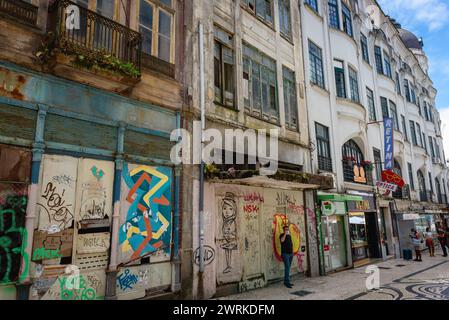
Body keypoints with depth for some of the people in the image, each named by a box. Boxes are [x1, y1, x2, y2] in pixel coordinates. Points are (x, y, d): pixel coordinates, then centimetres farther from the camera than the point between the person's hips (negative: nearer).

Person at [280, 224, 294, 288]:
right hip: (285, 254, -7)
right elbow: (282, 240, -25)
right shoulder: (282, 235, -4)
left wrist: (292, 252, 17)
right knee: (287, 267, -14)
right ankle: (287, 282, -13)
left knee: (288, 268, 6)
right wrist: (285, 234, -24)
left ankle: (286, 281, 11)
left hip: (291, 254, 7)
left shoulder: (289, 236, 16)